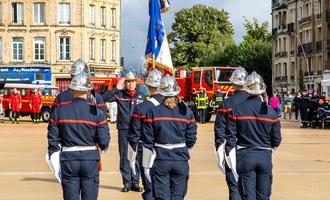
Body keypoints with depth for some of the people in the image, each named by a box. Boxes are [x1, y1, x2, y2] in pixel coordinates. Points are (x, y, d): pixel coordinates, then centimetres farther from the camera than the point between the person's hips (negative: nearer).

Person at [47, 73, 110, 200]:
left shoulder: (59, 111, -1)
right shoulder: (97, 112, -6)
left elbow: (52, 138, 1)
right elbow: (104, 140, -6)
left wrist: (53, 158, 10)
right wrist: (103, 147, 17)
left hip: (68, 158, 1)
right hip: (90, 158, -1)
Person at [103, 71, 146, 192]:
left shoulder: (141, 96, 9)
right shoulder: (120, 94, 3)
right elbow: (105, 98, -10)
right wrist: (116, 89, -16)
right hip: (123, 130, -1)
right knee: (124, 156, 2)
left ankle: (135, 182, 11)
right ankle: (126, 182, 9)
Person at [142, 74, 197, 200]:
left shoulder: (153, 112, -5)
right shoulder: (186, 112, -2)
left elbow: (148, 142, -4)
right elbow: (191, 140, 2)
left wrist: (147, 165, 4)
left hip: (160, 161, -1)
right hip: (181, 161, 1)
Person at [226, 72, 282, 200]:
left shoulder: (237, 110, -5)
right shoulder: (270, 112, -1)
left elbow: (231, 137, -6)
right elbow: (276, 141, 4)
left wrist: (233, 162, -1)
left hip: (245, 156, -1)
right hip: (265, 156, 1)